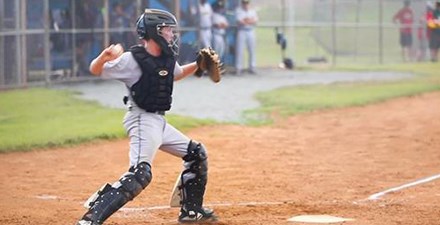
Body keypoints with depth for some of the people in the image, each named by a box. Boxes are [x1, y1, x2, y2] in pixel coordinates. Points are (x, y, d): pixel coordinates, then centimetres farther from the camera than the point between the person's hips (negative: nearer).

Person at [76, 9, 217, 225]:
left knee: (197, 154, 19)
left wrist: (198, 65, 15)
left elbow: (176, 74, 31)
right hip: (142, 119, -9)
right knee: (140, 173, -25)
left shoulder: (168, 58, 8)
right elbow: (95, 70, -12)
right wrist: (104, 56, -33)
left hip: (160, 122, 9)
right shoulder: (132, 59, -15)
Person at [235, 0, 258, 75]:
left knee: (252, 50, 3)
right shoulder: (238, 10, -1)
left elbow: (255, 21, 2)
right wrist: (250, 21, -5)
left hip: (251, 31, 4)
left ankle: (252, 67, 9)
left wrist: (245, 21, -11)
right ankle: (238, 68, -6)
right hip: (242, 31, -4)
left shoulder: (252, 11, 13)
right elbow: (240, 22, -12)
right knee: (240, 50, -8)